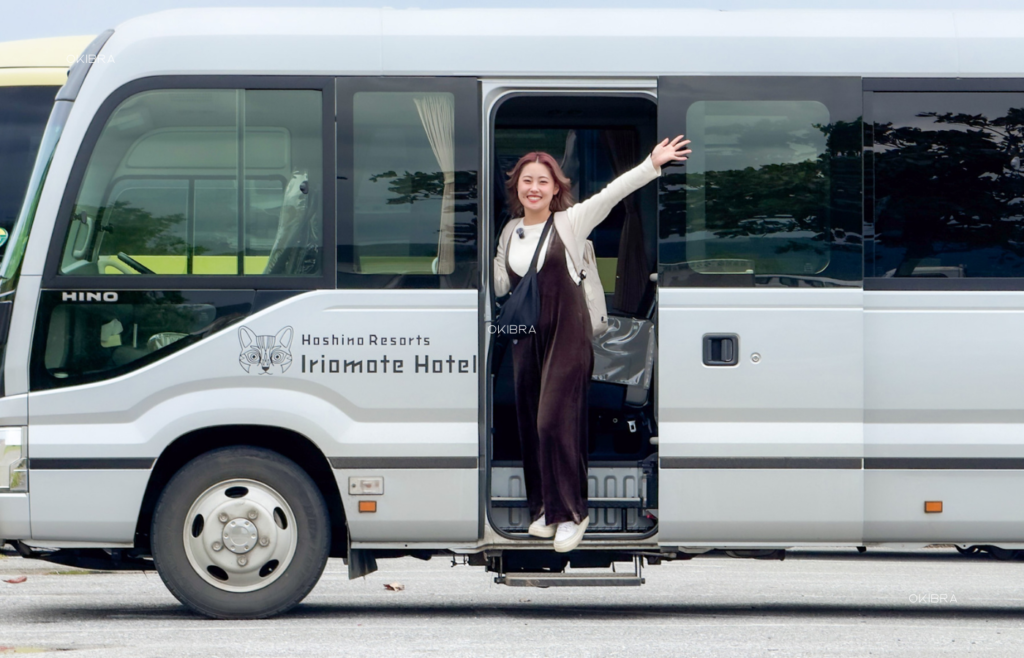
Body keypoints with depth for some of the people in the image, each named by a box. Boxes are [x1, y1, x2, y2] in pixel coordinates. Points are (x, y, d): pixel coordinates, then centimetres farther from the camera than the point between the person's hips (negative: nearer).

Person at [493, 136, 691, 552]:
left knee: (555, 422, -10)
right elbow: (500, 286, 17)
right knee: (531, 424, 7)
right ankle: (544, 508, 18)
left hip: (567, 334, -5)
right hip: (527, 337, 5)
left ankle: (570, 513, -2)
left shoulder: (570, 222, -4)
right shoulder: (511, 231, 10)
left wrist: (653, 164, -28)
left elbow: (612, 193, -17)